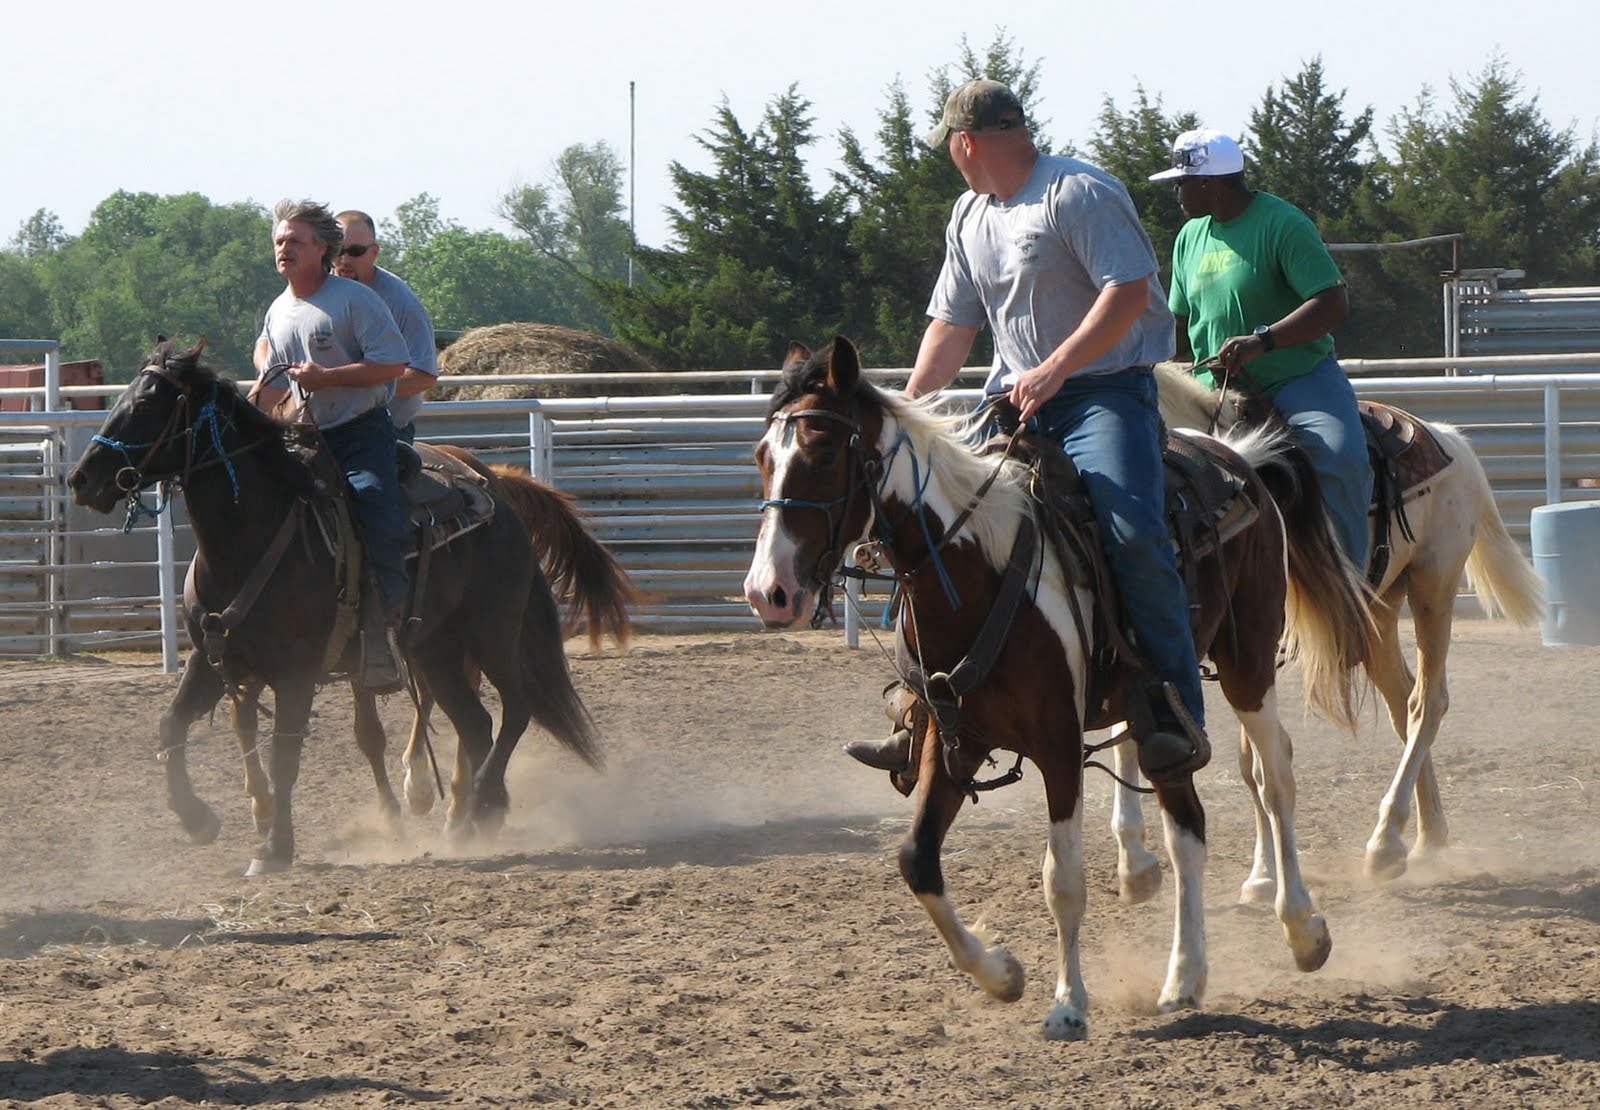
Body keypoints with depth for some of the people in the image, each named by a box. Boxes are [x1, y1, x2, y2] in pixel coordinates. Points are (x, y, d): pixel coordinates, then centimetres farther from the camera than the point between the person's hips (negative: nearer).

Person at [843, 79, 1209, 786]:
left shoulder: (1081, 193, -9)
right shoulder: (970, 216, 17)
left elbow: (1129, 291, -19)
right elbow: (951, 326, 21)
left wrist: (1055, 368, -27)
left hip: (1105, 389, -8)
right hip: (1015, 401, 8)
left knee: (1131, 529, -28)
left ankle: (1177, 718, -26)